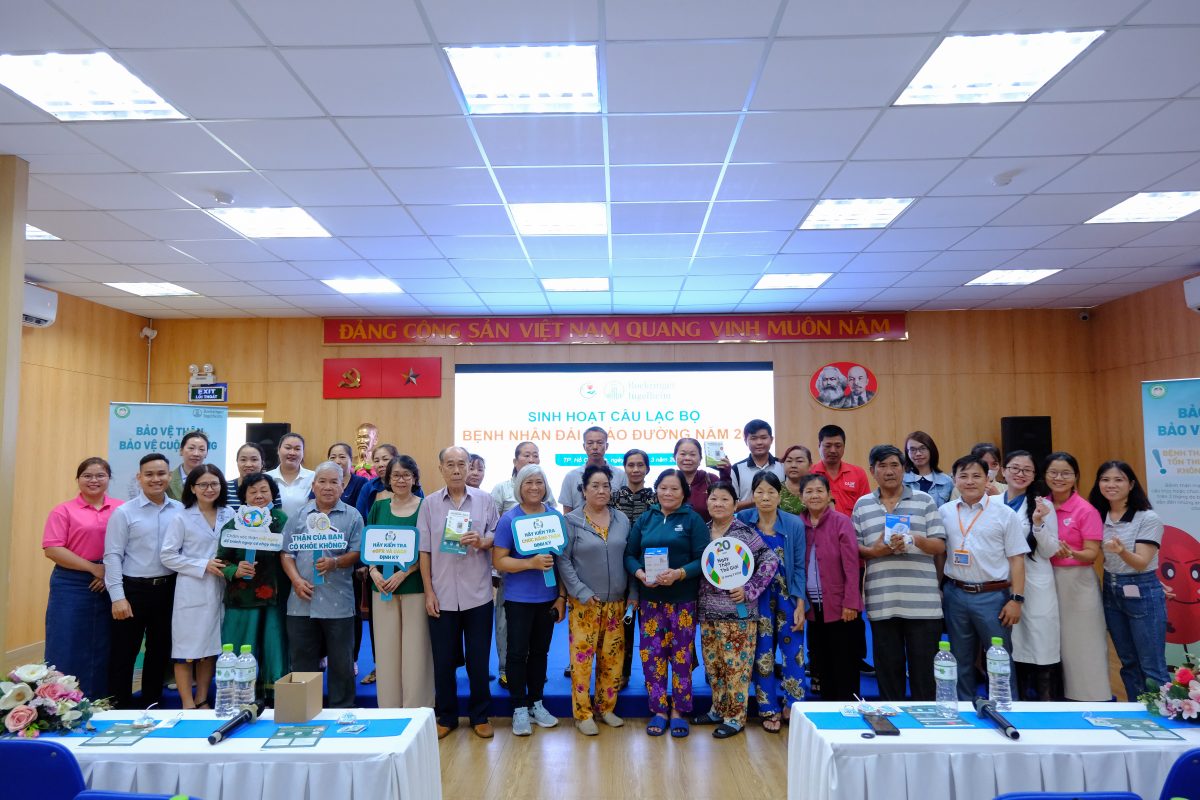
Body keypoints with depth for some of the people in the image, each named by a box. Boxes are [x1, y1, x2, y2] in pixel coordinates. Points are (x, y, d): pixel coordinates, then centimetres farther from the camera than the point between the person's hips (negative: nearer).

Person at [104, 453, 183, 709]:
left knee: (160, 651, 14)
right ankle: (120, 709, 20)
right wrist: (118, 597, -12)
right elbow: (113, 556, -7)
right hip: (134, 589, -3)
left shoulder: (181, 510, 3)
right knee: (123, 654, 5)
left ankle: (152, 708, 29)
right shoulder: (124, 512, -5)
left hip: (168, 589, 3)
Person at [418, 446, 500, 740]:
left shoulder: (485, 500, 1)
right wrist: (428, 592, -2)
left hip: (477, 594, 0)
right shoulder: (429, 503, 2)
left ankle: (480, 716, 23)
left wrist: (482, 541, -18)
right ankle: (446, 717, 25)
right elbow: (424, 550, 2)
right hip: (442, 595, 1)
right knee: (443, 660, 9)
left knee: (478, 659, 8)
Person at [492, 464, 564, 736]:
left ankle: (536, 703, 28)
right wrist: (532, 563, -24)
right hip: (519, 598, -3)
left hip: (548, 597, 3)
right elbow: (499, 561, -11)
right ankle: (519, 709, 17)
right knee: (518, 652, 3)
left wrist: (562, 596, 2)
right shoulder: (509, 519, -7)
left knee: (540, 651, 14)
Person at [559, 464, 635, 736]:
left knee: (613, 657, 9)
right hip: (584, 602, -3)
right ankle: (583, 713, 15)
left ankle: (605, 707, 26)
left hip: (617, 602, 4)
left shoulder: (622, 520, 6)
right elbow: (563, 560, -7)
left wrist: (633, 594, 4)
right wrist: (583, 593, -13)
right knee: (582, 657, 0)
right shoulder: (571, 521, -5)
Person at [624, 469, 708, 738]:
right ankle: (658, 710, 18)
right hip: (650, 598, 3)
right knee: (651, 655, 3)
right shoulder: (644, 519, 8)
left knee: (681, 655, 4)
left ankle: (678, 711, 20)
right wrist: (640, 573, -13)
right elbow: (629, 554, 7)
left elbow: (703, 559, -7)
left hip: (682, 599, -2)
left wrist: (679, 573, -22)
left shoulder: (693, 520, -2)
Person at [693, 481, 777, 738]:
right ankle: (718, 710, 30)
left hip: (736, 612, -6)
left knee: (736, 665, 1)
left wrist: (749, 590, -16)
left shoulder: (744, 532, -10)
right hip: (708, 612, 6)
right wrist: (697, 602, 4)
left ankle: (735, 717, 14)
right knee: (712, 665, 14)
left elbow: (770, 561, -13)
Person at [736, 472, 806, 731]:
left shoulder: (794, 524, -4)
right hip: (756, 597, 0)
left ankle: (793, 707, 17)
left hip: (787, 596, 0)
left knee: (793, 651, -1)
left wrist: (800, 604, -6)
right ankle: (769, 710, 18)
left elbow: (799, 566, -2)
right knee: (762, 653, 5)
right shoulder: (742, 520, -5)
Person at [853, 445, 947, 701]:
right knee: (887, 668, 9)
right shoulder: (862, 505, 10)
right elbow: (854, 548, 9)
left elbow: (940, 546, 1)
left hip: (922, 601, -1)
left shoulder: (924, 501, 6)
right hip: (881, 602, 2)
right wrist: (875, 550, -11)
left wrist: (915, 540, -18)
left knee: (924, 668, 3)